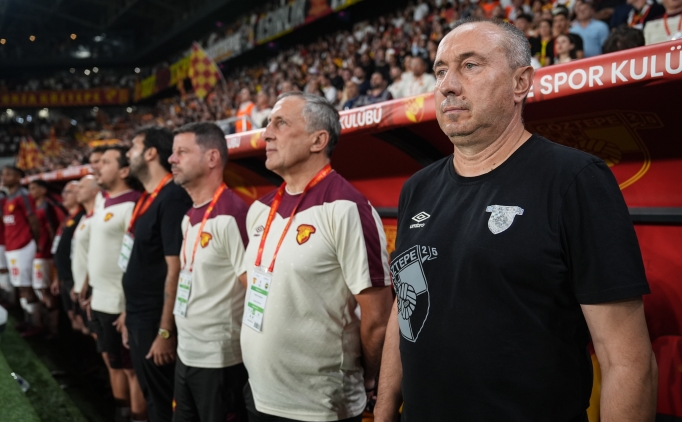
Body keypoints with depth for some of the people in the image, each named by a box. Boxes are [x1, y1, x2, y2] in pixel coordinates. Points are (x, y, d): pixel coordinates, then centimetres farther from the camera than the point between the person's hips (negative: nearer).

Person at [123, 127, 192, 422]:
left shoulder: (172, 199, -19)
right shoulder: (148, 198, 10)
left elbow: (175, 268, -23)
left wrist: (165, 331, -22)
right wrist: (130, 314, 17)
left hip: (156, 321, -9)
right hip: (139, 318, 9)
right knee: (151, 396, 20)